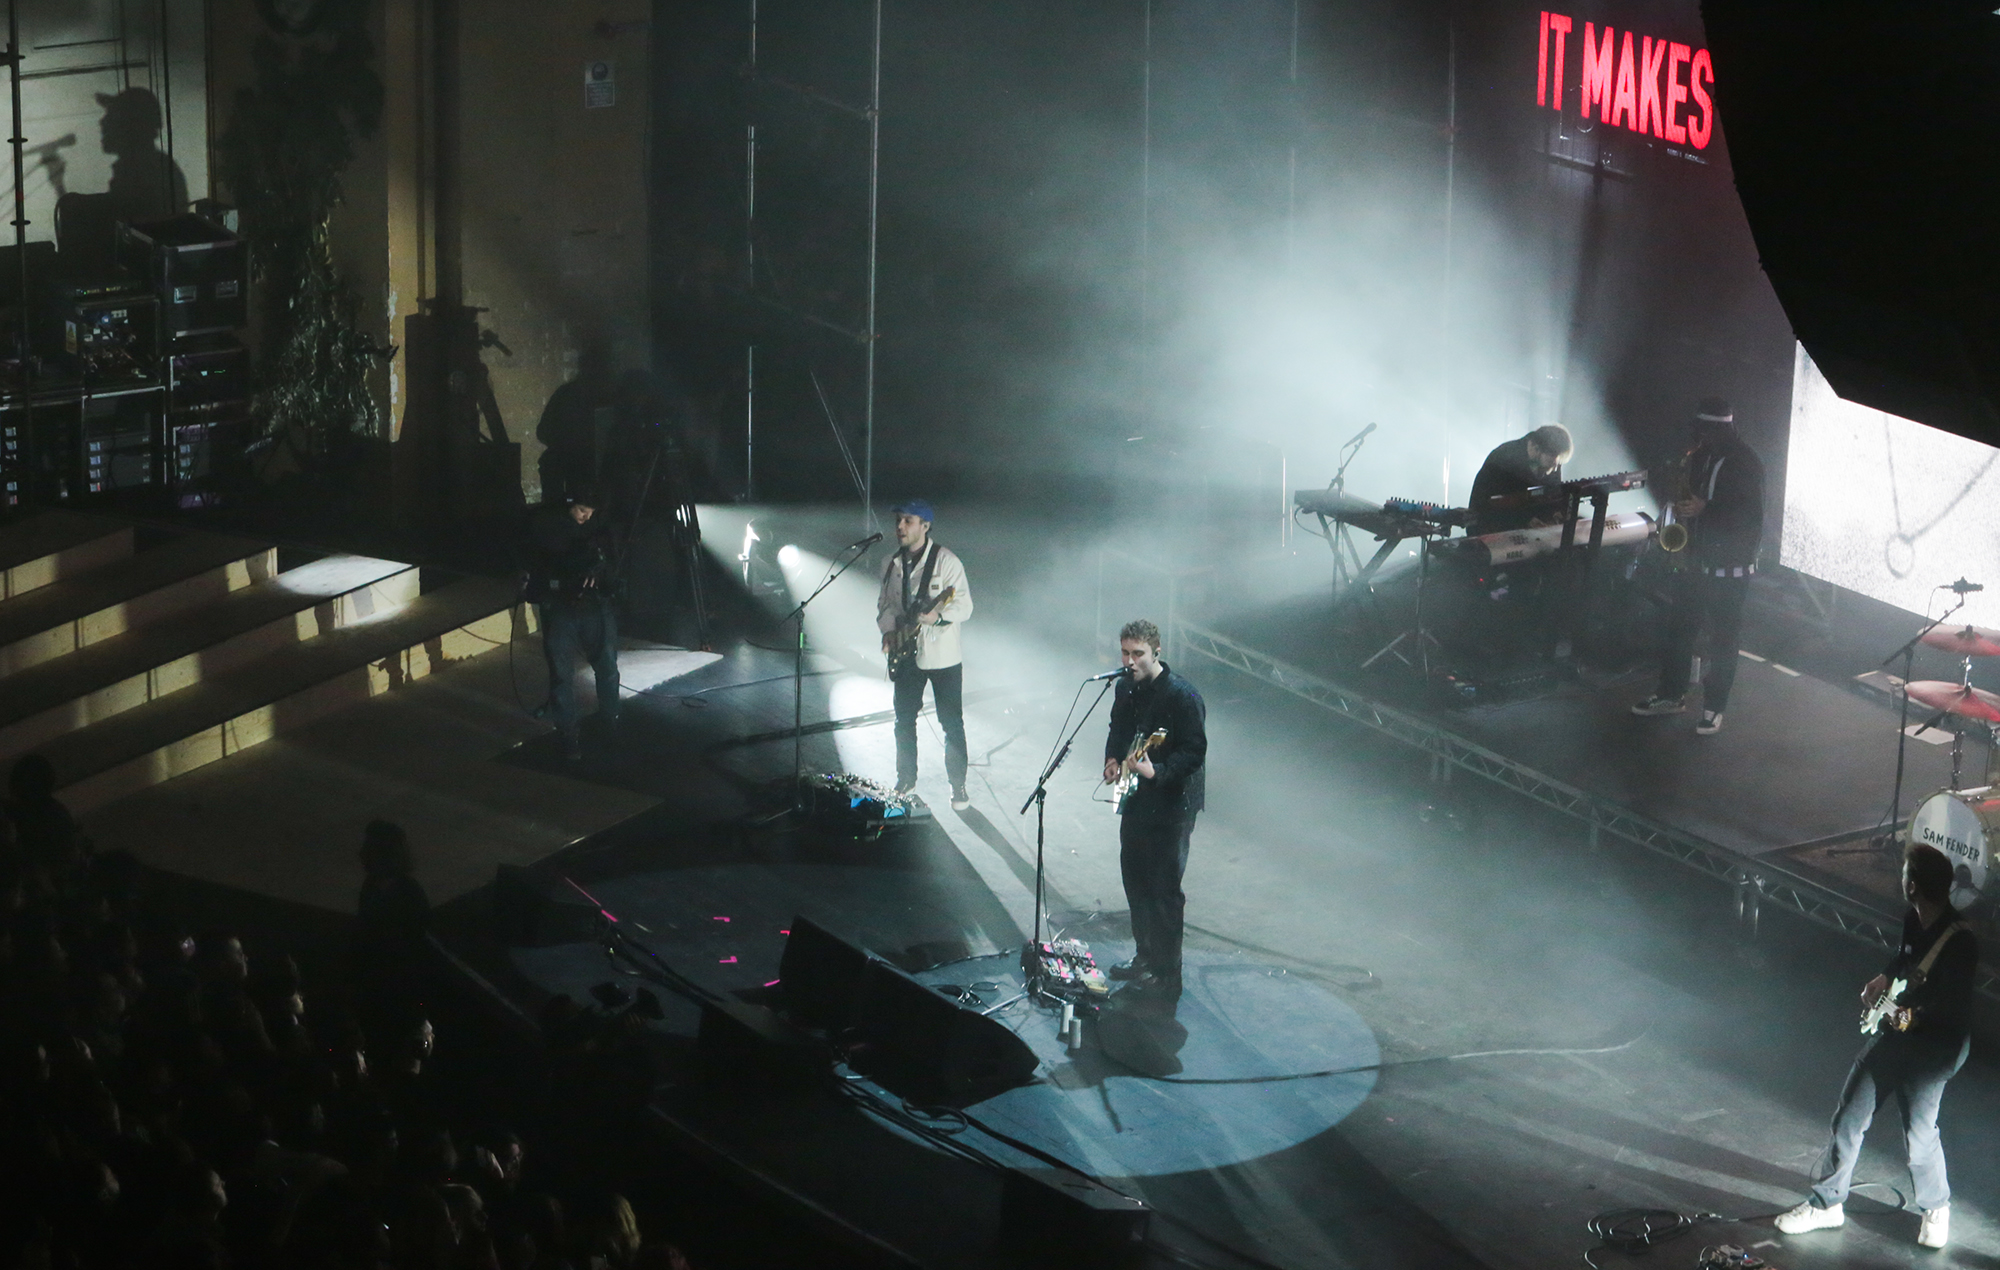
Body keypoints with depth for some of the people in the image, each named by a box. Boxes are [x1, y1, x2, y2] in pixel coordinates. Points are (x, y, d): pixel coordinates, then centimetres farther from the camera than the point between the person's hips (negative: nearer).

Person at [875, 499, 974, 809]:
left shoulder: (946, 561, -12)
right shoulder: (892, 564, 6)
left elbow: (964, 605, -14)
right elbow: (885, 603, 15)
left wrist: (937, 616, -31)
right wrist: (888, 629, -3)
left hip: (942, 655, -5)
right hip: (906, 655, 5)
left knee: (951, 722, -2)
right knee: (904, 720, 11)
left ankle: (959, 786, 7)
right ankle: (906, 780, 26)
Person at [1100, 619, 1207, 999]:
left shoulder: (1182, 697, -21)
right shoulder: (1126, 687, 4)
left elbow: (1195, 752, -21)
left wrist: (1157, 772, -33)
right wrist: (1112, 760, 1)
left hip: (1171, 804, -8)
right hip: (1135, 799, 8)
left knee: (1163, 889, -3)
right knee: (1134, 878, 18)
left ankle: (1166, 973, 6)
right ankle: (1145, 956, 33)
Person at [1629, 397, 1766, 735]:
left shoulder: (1745, 463, -14)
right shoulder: (1698, 456, 6)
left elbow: (1750, 517, -18)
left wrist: (1704, 508, -25)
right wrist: (1681, 503, -4)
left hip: (1729, 567, -7)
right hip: (1693, 560, 7)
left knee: (1723, 638, 2)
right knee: (1678, 627, 12)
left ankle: (1715, 706, 11)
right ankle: (1671, 694, 26)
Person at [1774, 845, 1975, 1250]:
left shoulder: (1962, 943, -24)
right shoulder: (1914, 922, -2)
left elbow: (1953, 1007, -24)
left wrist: (1914, 1015, -34)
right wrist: (1885, 977, 4)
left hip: (1935, 1046, -7)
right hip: (1894, 1032, 8)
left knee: (1918, 1132, -4)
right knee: (1849, 1116, 10)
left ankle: (1936, 1208, 25)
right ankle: (1827, 1204, 25)